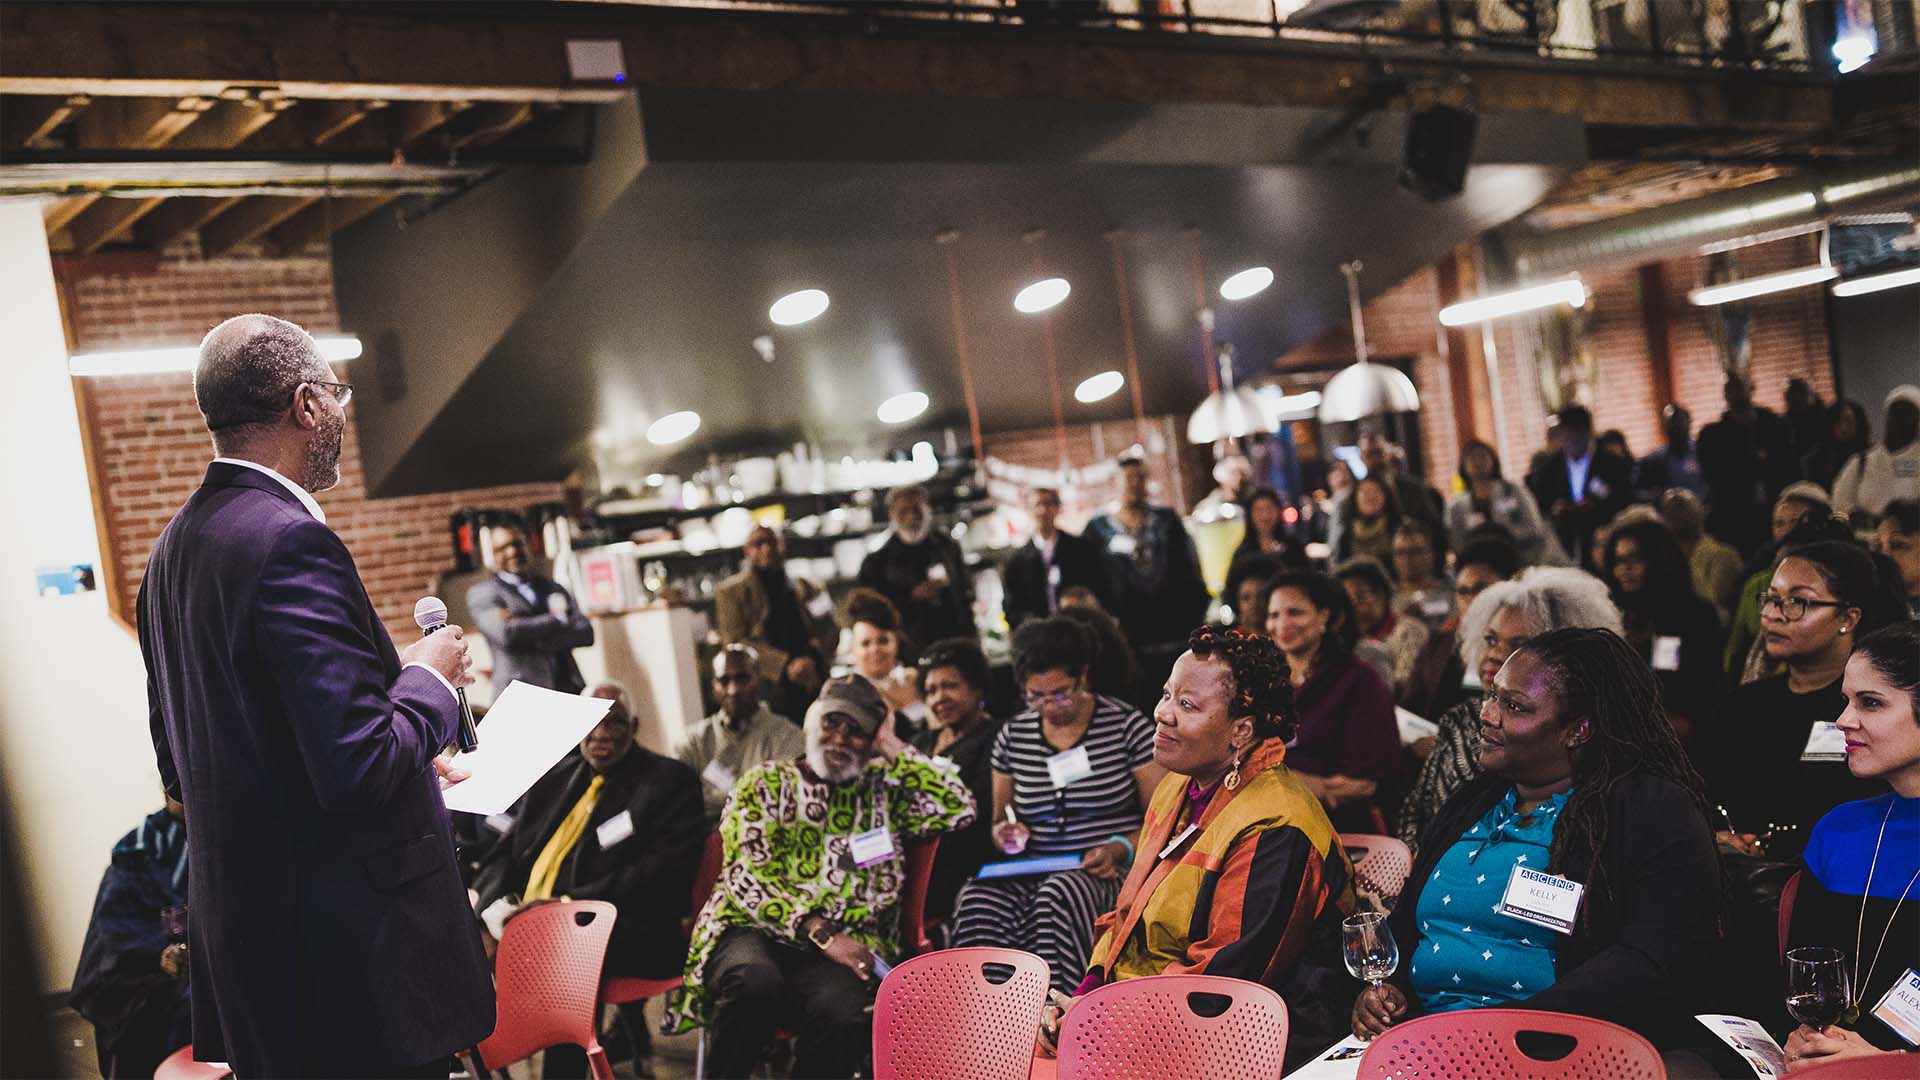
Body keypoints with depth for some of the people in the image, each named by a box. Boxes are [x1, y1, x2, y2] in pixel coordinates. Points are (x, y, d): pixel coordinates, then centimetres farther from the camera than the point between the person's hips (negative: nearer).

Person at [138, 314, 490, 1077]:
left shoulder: (174, 547, 8)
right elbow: (358, 771, -27)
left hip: (240, 924, 9)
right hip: (349, 950, -9)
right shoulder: (290, 540, -21)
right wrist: (431, 679, -8)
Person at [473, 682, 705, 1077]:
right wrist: (496, 907, -7)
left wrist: (569, 902, -18)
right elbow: (503, 854, 17)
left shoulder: (671, 782, 4)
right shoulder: (553, 778, 21)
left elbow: (665, 872, -9)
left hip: (627, 937, -5)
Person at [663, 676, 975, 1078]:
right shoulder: (766, 782, 12)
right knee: (755, 982, -36)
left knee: (841, 1010, -35)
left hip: (844, 943, 1)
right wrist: (821, 934, -12)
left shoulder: (882, 792, 18)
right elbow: (746, 876, -1)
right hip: (754, 929, 0)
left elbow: (959, 808, 3)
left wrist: (894, 751, 9)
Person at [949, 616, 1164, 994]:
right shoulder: (1012, 735, 13)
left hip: (1110, 874, -3)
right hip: (1031, 873, 3)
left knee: (1058, 896, -39)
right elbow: (998, 821, 24)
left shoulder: (1128, 725, 2)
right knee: (977, 900, -32)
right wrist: (1004, 833, 0)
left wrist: (1119, 848, -16)